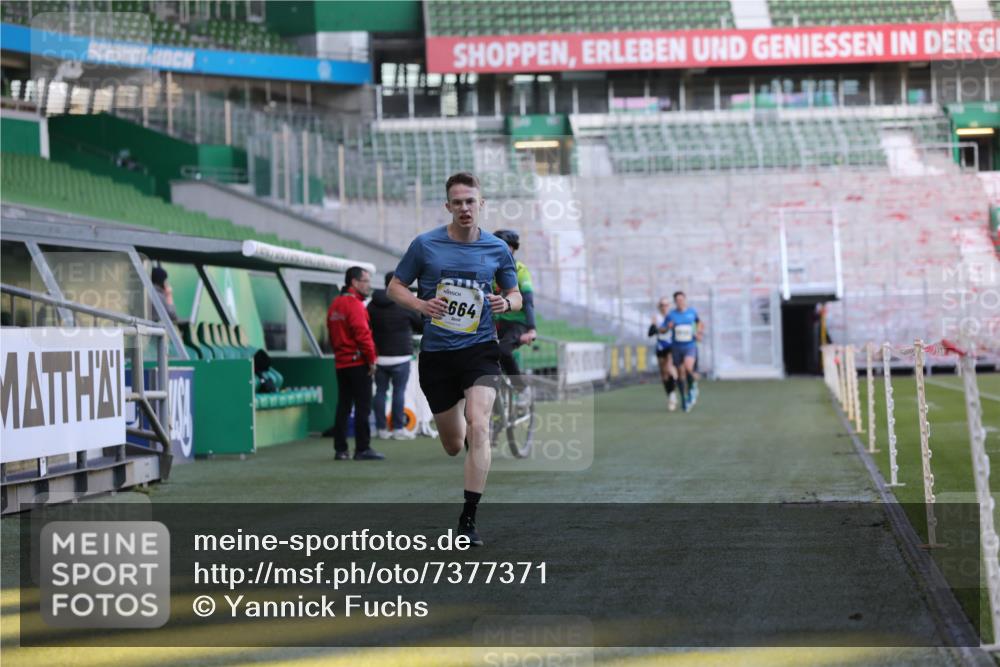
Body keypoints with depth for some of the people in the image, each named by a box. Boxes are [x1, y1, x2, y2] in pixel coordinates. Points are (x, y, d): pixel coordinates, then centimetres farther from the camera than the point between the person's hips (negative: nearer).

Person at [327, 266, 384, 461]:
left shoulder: (335, 305, 15)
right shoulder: (354, 304, -13)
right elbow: (362, 334, -19)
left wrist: (339, 352, 16)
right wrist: (371, 360, -12)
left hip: (341, 363, 9)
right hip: (358, 363, -9)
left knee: (343, 406, 11)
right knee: (363, 407, -5)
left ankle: (340, 449, 11)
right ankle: (362, 449, -7)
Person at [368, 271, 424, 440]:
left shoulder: (372, 306, 6)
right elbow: (421, 325, 2)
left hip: (379, 356, 4)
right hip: (400, 356, -4)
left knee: (380, 391, 8)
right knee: (399, 391, 0)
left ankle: (381, 428, 8)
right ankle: (398, 428, -1)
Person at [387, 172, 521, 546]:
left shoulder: (497, 249, 1)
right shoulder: (425, 245, -2)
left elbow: (515, 295, 13)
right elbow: (395, 287, 6)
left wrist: (506, 302, -11)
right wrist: (420, 304, -14)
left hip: (480, 349, -1)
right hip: (436, 353, 1)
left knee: (477, 427, -22)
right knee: (453, 445, 10)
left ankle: (468, 519, -19)